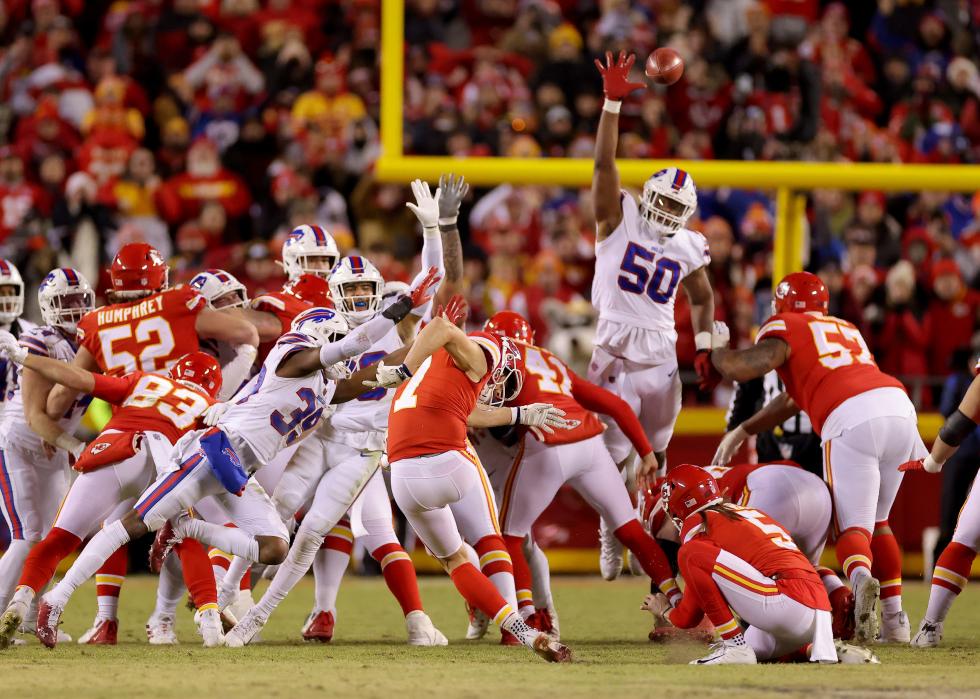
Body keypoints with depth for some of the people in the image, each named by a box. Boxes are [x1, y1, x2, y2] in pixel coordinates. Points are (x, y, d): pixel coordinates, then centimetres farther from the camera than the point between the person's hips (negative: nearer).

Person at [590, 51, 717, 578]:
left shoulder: (688, 248, 8)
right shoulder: (619, 221, -1)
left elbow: (702, 299, 24)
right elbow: (604, 165, -11)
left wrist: (704, 348, 12)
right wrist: (612, 103, -19)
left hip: (661, 356, 3)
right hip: (614, 351, -3)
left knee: (654, 455, 10)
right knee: (613, 454, -5)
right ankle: (610, 538, 7)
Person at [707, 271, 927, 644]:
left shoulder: (784, 328, 14)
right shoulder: (845, 329, 35)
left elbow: (745, 367, -5)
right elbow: (793, 399, 39)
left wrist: (715, 351, 17)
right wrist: (742, 431, 42)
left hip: (851, 420, -6)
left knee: (853, 528, -3)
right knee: (876, 522, 22)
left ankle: (860, 577, -36)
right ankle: (894, 619, 15)